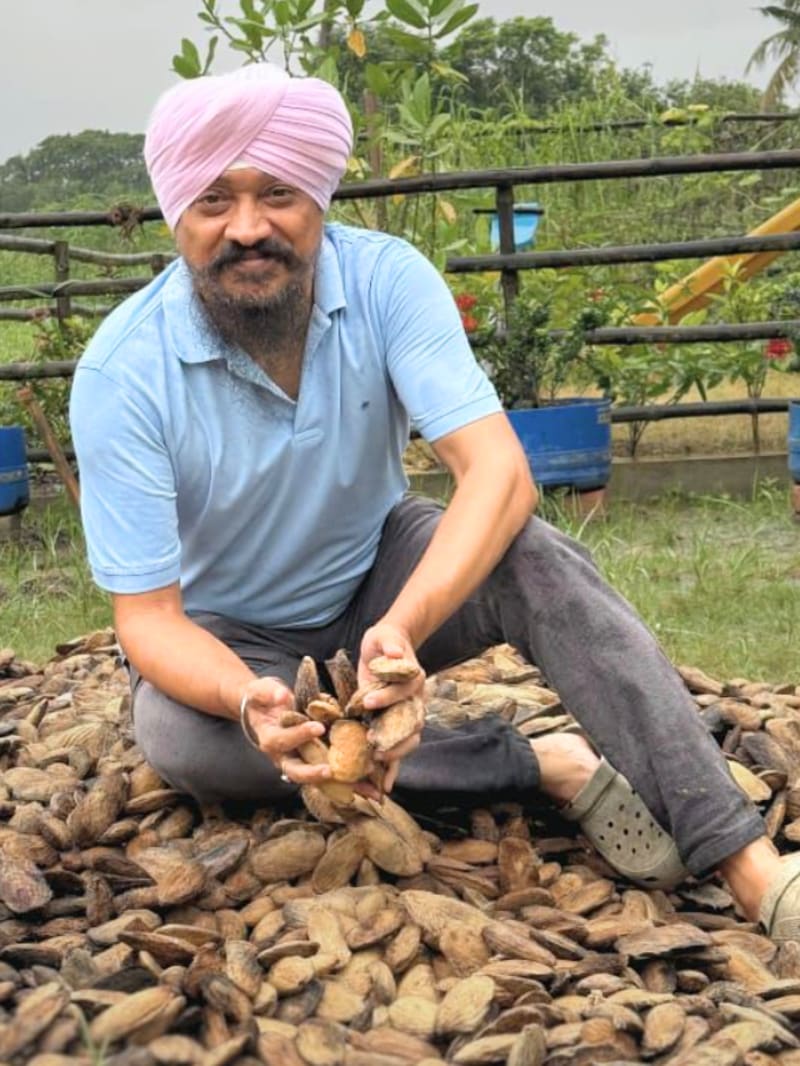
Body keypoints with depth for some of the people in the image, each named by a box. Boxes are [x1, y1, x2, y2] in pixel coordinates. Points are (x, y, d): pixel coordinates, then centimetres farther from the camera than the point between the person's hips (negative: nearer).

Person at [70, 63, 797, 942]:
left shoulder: (388, 280, -20)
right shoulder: (121, 373, -24)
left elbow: (499, 472, -32)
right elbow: (146, 615, -23)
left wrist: (401, 628, -49)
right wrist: (249, 702, -45)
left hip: (378, 576, 1)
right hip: (230, 633, 0)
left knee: (533, 558, -30)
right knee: (178, 737, -34)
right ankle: (545, 766, -24)